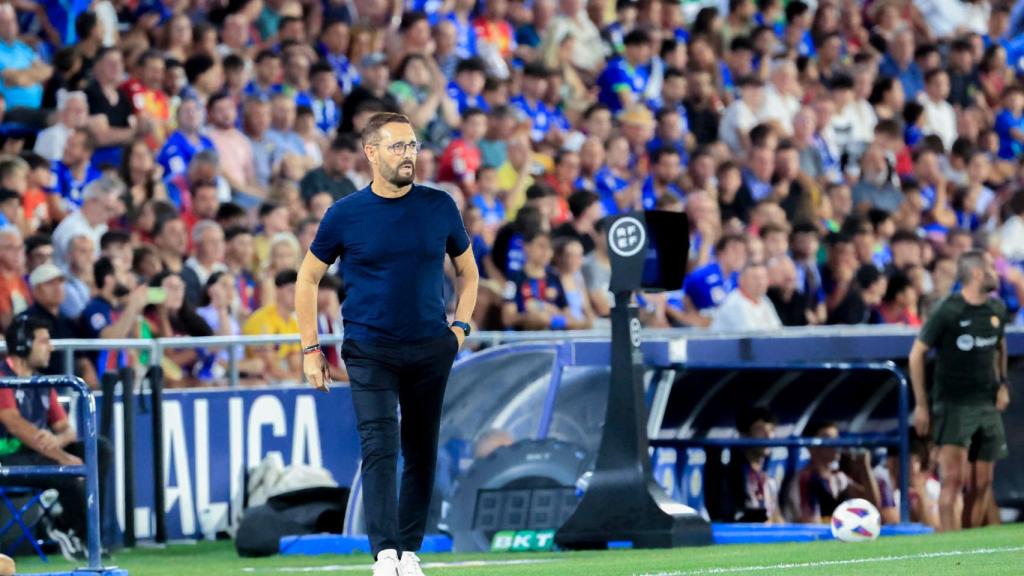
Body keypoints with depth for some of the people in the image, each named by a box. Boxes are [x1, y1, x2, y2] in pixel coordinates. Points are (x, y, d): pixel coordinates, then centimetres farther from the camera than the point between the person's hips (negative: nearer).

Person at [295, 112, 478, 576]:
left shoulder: (439, 207, 3)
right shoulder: (345, 214, -2)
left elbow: (467, 270, 18)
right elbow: (308, 278, 7)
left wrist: (461, 326, 5)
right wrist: (311, 349, 2)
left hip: (430, 349, 3)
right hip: (369, 350, -3)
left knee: (421, 452, 6)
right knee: (380, 447, -15)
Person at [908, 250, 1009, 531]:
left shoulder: (997, 309, 8)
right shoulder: (947, 312, -10)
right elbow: (917, 354, -5)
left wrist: (1002, 384, 12)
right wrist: (921, 404, -7)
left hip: (987, 404, 6)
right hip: (954, 404, -6)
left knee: (982, 483, 3)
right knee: (954, 478, -15)